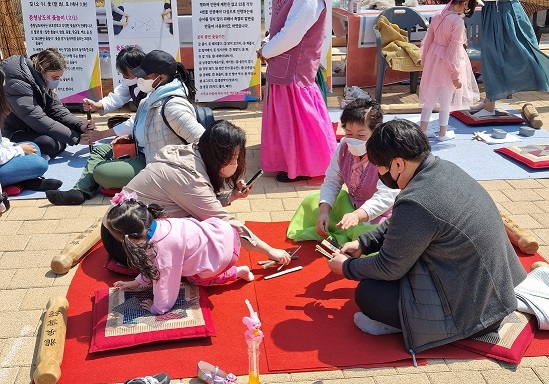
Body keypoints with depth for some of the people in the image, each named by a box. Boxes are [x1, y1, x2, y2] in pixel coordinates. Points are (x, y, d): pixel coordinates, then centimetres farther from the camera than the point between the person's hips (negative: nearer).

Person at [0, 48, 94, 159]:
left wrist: (81, 125, -20)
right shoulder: (17, 83, -28)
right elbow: (37, 119, -32)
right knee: (48, 143, -35)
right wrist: (76, 138, -31)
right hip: (10, 134, -9)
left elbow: (57, 109, 0)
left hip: (30, 128, 9)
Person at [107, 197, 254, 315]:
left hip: (225, 250, -8)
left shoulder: (161, 249, -30)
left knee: (196, 279, 13)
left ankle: (239, 272, 18)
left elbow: (163, 281, -17)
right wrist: (137, 282, 16)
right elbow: (152, 264, 12)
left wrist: (158, 308, -2)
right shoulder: (156, 224, -5)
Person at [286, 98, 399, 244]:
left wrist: (357, 215, -52)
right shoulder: (344, 148, -10)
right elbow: (331, 181, -5)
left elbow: (385, 196, -37)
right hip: (350, 203, 7)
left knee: (362, 232, -36)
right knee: (311, 201, 8)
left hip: (378, 214, -7)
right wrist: (324, 211, -21)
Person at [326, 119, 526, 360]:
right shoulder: (444, 168, -1)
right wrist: (363, 243, 12)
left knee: (367, 295, -10)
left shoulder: (415, 204, -29)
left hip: (473, 311, -9)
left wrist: (346, 267, 2)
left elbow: (389, 269, -15)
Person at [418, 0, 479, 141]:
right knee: (446, 100, 8)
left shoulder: (437, 15, -1)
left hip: (434, 58, 6)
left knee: (430, 96, 17)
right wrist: (456, 74, -16)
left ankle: (423, 129, 24)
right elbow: (454, 50, -21)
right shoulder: (458, 21, -21)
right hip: (447, 63, -6)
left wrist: (424, 59, 19)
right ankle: (443, 133, 20)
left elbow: (428, 40, 7)